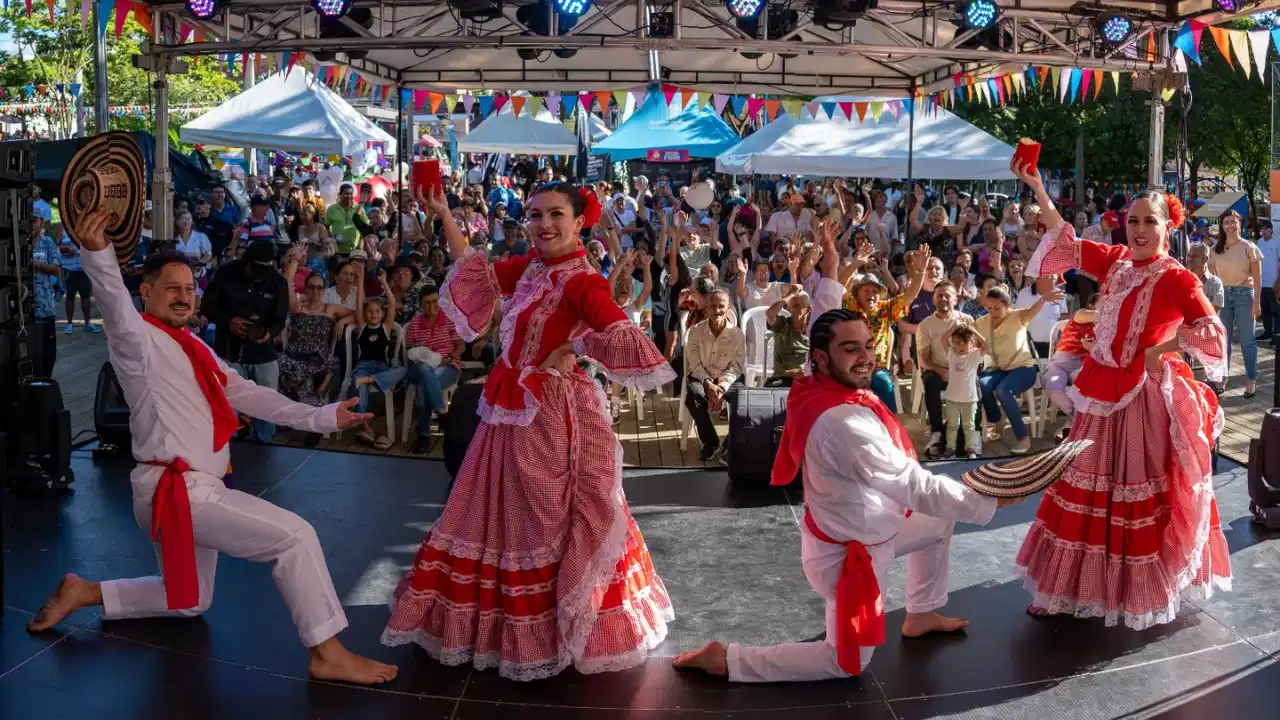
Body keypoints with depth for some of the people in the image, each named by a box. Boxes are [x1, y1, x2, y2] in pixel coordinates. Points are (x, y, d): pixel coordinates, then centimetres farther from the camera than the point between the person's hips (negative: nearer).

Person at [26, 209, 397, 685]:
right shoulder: (138, 339, -9)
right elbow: (116, 306, -31)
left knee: (189, 601, 25)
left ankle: (84, 592, 31)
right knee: (294, 536, -16)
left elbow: (247, 394, 17)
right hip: (176, 490, -10)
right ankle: (328, 653, -11)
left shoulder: (192, 348, 17)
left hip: (192, 489, 10)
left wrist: (321, 418, 11)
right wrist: (98, 252, -52)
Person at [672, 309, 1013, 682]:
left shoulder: (829, 396, -6)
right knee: (848, 663, 8)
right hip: (849, 553, -9)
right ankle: (727, 659, 9)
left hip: (862, 528, 9)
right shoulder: (843, 422, -36)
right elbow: (915, 486, -33)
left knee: (940, 522, 25)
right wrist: (990, 501, -26)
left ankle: (921, 615, 41)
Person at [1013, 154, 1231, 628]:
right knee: (1085, 488, 12)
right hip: (1101, 390, 6)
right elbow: (1065, 242, 9)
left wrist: (1161, 350, -23)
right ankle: (1071, 586, 26)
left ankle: (1144, 593, 20)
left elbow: (1212, 331, -22)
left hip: (1143, 395, -6)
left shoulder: (1177, 278, -13)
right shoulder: (1115, 261, 4)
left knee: (1140, 494, 4)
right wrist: (1036, 188, 2)